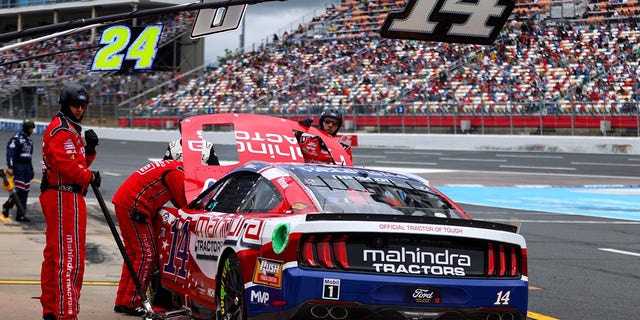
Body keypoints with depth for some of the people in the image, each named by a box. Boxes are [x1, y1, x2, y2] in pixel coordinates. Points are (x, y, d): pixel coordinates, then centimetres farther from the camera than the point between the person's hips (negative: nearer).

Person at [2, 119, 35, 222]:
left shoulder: (29, 140, 17)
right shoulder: (16, 138, -9)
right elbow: (10, 153, -16)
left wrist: (31, 170, 21)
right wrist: (10, 167, -23)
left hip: (26, 167, 8)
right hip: (17, 166, -8)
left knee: (25, 191, 3)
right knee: (19, 190, -15)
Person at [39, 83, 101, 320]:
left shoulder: (70, 129, 21)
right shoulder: (61, 130, -12)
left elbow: (78, 162, 20)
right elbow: (66, 165, -21)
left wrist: (89, 149, 3)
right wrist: (90, 177, -10)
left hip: (58, 197, 11)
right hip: (65, 197, -11)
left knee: (54, 254, 15)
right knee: (70, 256, -13)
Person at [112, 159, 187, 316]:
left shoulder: (170, 166, 21)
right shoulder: (177, 172, -11)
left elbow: (177, 201, 26)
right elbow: (184, 205, -8)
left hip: (122, 201, 11)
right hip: (134, 207, -11)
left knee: (133, 253, 15)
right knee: (147, 254, -8)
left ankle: (122, 302, 19)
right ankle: (132, 303, -7)